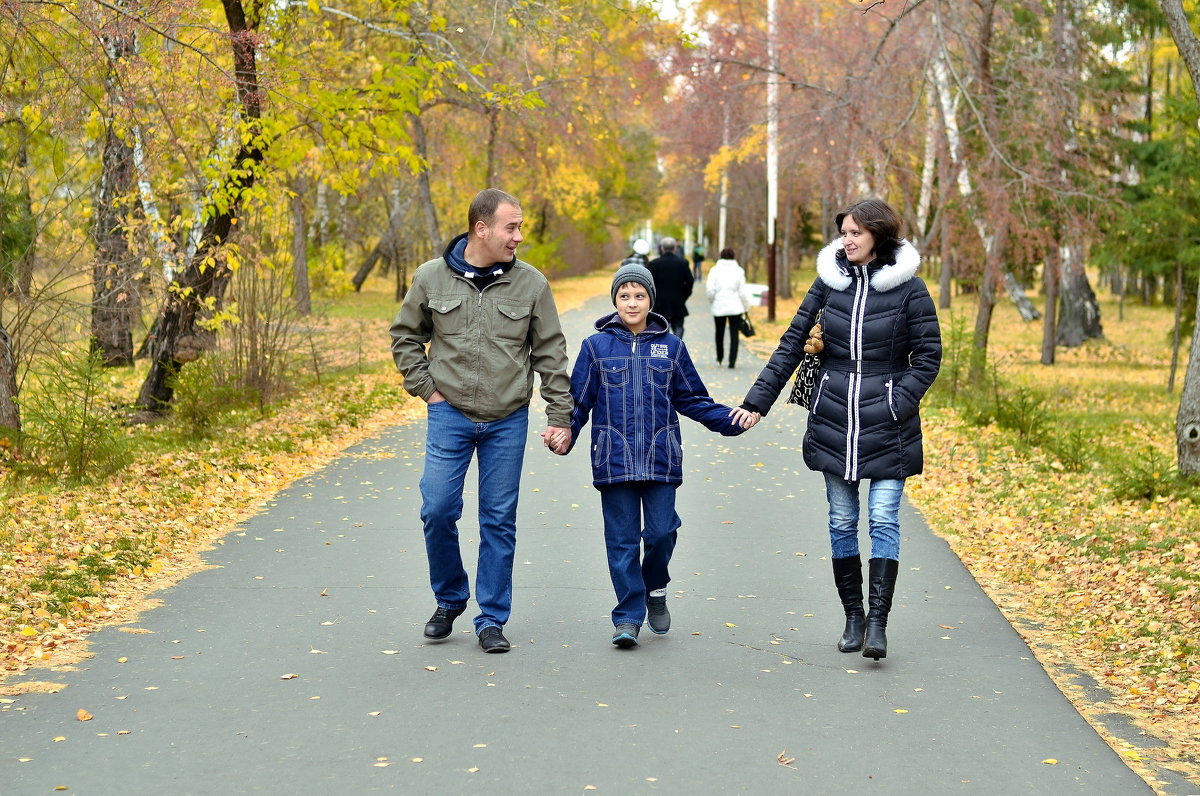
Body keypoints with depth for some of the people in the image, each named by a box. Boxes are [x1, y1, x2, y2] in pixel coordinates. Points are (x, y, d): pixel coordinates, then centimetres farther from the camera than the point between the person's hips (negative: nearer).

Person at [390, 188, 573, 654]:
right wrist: (425, 388, 2)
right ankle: (450, 599, 20)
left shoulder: (531, 284, -1)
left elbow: (551, 354, 4)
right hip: (450, 414, 0)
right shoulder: (432, 278, -1)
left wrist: (559, 416, 1)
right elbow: (405, 337, 11)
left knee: (499, 520, 4)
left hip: (508, 421, 0)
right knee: (437, 510, -4)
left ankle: (492, 619, 15)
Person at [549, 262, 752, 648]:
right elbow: (579, 401, 6)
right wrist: (565, 434, -11)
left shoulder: (671, 347, 9)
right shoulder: (596, 346, 5)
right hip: (614, 458, -1)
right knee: (622, 539, 1)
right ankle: (628, 616, 10)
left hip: (661, 457, 1)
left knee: (661, 532, -4)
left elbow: (692, 399, 13)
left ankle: (655, 589, 25)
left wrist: (730, 420, 0)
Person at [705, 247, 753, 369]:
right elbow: (742, 291, -1)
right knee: (734, 334, 0)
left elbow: (710, 289, -9)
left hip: (719, 307, 1)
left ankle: (719, 359, 31)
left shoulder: (715, 270, -3)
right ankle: (732, 361, -10)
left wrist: (711, 300, 9)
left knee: (719, 333, 18)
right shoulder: (738, 270, -1)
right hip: (735, 307, -1)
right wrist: (746, 306, 9)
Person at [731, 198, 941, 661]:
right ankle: (853, 617, 17)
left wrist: (896, 406, -12)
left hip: (886, 428, -3)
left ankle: (877, 622, -6)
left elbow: (928, 357, -1)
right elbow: (792, 344, 7)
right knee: (842, 522, 7)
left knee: (883, 520, -7)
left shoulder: (908, 289, -5)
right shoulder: (829, 283, 5)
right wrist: (757, 400, 2)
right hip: (833, 422, 3)